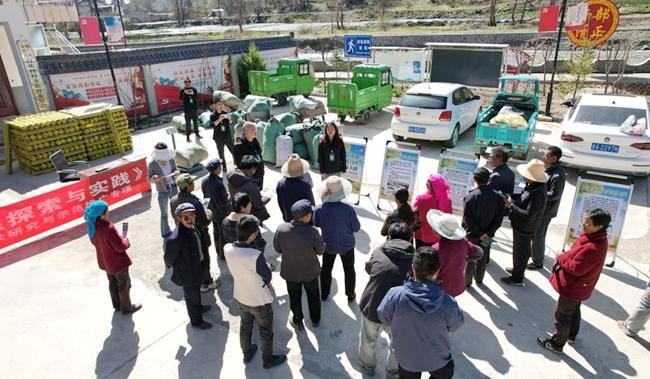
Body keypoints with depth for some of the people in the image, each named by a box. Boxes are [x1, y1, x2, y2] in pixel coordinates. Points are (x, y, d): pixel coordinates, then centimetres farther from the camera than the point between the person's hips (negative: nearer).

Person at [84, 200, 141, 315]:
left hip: (105, 261, 8)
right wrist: (125, 240, -7)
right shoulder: (108, 228, -36)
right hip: (118, 262, -8)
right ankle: (127, 307, 33)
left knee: (112, 283, 27)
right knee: (124, 285, 15)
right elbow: (121, 247, -28)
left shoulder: (91, 226, -11)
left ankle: (117, 305, 46)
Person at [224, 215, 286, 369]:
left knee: (245, 327, 30)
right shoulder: (256, 255, -38)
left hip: (240, 297, 5)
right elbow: (268, 277, -20)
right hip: (260, 301, -5)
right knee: (266, 332, 21)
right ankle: (268, 360, 44)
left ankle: (247, 354, 53)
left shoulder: (227, 249, -19)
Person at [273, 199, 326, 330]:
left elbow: (277, 248, -11)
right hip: (310, 271, -1)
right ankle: (315, 319, 50)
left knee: (295, 297, 26)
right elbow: (321, 250, -16)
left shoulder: (281, 229, -27)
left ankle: (297, 322, 48)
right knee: (313, 295, 27)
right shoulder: (312, 232, -33)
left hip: (290, 271, 1)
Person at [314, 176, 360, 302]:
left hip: (328, 245, 2)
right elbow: (356, 228, -17)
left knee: (326, 269, 25)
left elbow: (315, 225, -6)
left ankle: (324, 294, 43)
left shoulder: (319, 209, -24)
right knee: (349, 270, 23)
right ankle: (350, 295, 41)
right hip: (346, 245, -1)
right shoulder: (348, 209, -30)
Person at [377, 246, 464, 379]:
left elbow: (384, 318, -11)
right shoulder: (448, 303, -32)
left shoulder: (394, 295, -32)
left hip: (406, 358, 1)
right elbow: (455, 325, -10)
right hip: (438, 359, -1)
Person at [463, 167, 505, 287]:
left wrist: (479, 233, -14)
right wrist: (488, 233, -12)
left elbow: (467, 219, -22)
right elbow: (499, 218, -12)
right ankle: (479, 279, 42)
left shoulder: (469, 197, -23)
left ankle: (467, 281, 32)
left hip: (471, 234, -3)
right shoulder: (498, 197, -13)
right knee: (482, 258, 23)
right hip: (487, 235, 3)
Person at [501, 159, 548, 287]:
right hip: (522, 225, 9)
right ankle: (518, 269, 49)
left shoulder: (538, 193, -33)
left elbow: (529, 215, -32)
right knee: (521, 250, 27)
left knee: (520, 252, 10)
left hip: (524, 228, -9)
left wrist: (512, 206, -25)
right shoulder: (533, 185, -5)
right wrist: (512, 197, -4)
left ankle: (517, 278, 28)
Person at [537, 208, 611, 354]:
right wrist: (564, 257, -5)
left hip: (573, 288, -10)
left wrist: (561, 258, -17)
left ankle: (557, 344, 26)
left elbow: (576, 268, -31)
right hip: (579, 287, 10)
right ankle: (571, 335, 51)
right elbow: (575, 254, 9)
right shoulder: (597, 238, -4)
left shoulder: (592, 248, -37)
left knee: (562, 316, 9)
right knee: (574, 310, 30)